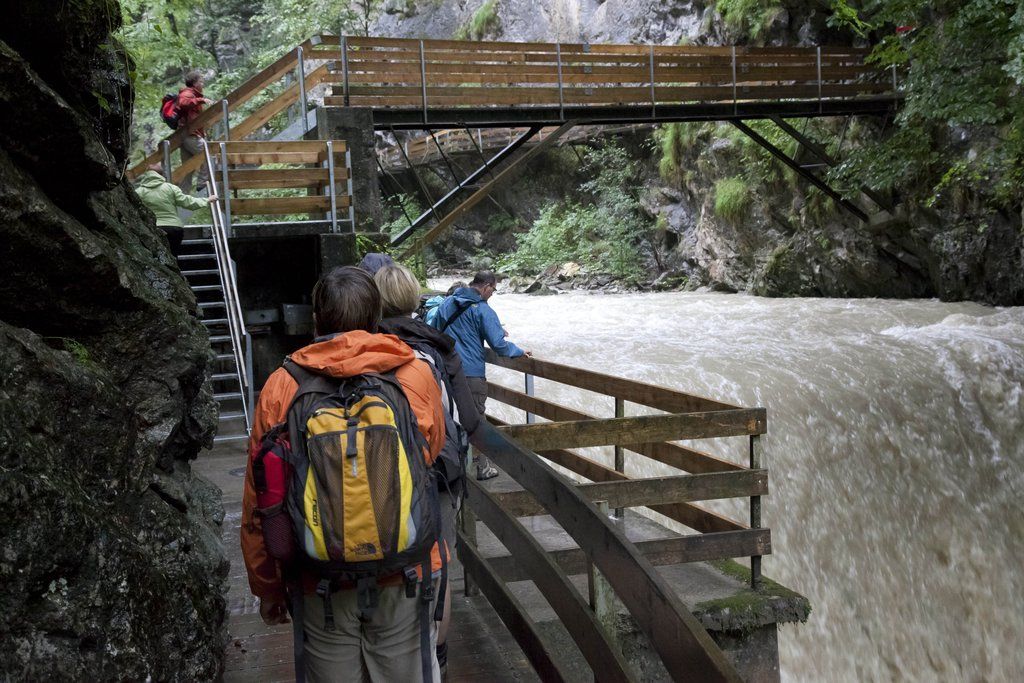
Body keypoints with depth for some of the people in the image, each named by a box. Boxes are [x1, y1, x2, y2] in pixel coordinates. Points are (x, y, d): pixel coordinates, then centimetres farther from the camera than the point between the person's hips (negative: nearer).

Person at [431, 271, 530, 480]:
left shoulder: (446, 304, 9)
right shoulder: (483, 310, -12)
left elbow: (436, 333, 21)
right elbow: (498, 344, -14)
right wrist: (519, 351, 2)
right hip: (472, 373, -6)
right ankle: (481, 468, 8)